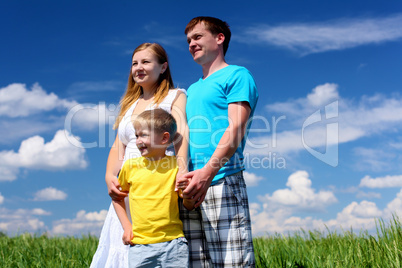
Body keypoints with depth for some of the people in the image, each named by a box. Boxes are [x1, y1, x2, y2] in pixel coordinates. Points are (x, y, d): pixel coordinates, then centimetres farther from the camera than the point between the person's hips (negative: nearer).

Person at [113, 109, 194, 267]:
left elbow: (189, 206, 5)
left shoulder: (175, 165, 0)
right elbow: (117, 196, 17)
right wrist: (126, 226, 8)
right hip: (139, 245, 1)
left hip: (173, 243, -1)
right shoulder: (131, 166, 3)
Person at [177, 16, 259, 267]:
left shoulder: (237, 75, 5)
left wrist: (208, 171, -24)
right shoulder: (192, 90, 27)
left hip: (222, 183, -7)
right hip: (188, 190, 7)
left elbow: (236, 130, -10)